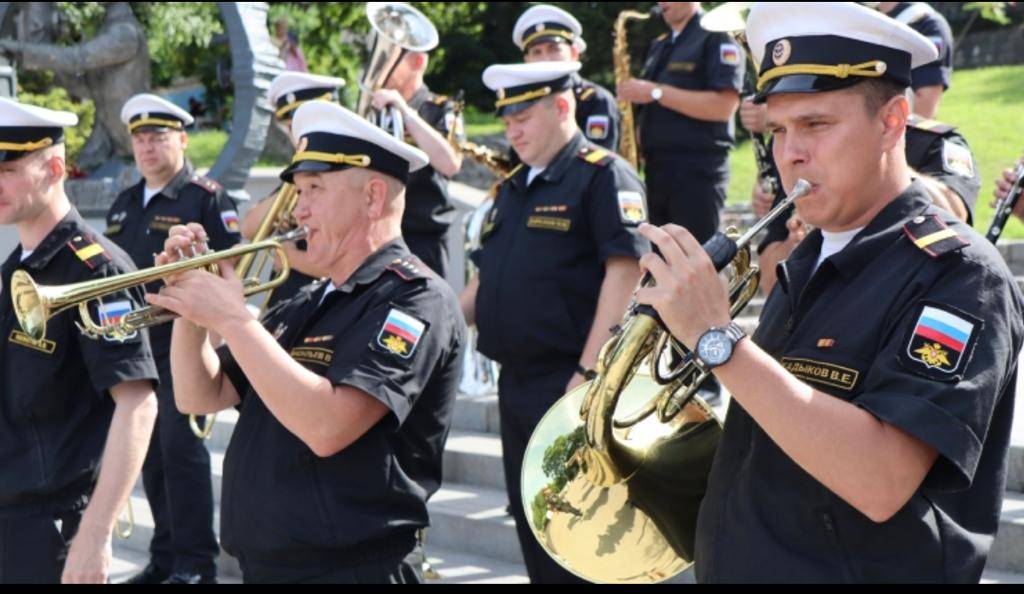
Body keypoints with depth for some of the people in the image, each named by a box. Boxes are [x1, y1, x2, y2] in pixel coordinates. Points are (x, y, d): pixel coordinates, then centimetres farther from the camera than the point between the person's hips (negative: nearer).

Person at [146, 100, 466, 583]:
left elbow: (327, 427, -27)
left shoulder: (413, 298, -14)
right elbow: (200, 396, 14)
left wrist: (233, 318, -21)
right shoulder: (305, 307, 14)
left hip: (352, 567, -8)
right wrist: (190, 307, -1)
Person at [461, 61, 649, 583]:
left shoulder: (605, 176, -8)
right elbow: (485, 278, 24)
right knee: (530, 522, 13)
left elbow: (625, 270, -17)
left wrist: (589, 373, -22)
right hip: (515, 383, 8)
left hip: (569, 387, -8)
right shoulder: (513, 188, 18)